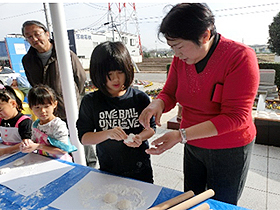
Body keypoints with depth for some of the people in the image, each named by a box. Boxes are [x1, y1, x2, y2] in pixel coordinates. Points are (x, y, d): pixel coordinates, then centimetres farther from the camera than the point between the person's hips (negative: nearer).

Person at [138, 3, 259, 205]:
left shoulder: (240, 57, -23)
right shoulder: (181, 59, -6)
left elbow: (235, 117, -26)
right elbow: (169, 93, 2)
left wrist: (181, 135, -33)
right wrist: (157, 104, -23)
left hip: (229, 151, -4)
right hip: (193, 146, 5)